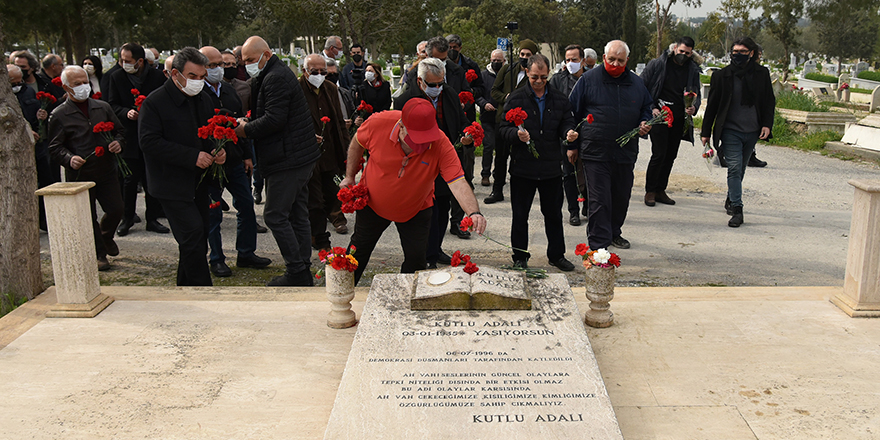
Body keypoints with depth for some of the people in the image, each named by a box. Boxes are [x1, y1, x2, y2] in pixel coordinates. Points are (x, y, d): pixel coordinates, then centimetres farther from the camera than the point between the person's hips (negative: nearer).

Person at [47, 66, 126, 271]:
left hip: (107, 171, 3)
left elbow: (119, 130, 17)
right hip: (80, 175, -2)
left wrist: (118, 142, -5)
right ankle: (99, 254, 23)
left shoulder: (103, 107, 7)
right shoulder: (59, 115, -2)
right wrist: (69, 159, -20)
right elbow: (55, 147, -1)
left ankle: (106, 237, 35)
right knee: (89, 218, 7)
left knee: (116, 210, 3)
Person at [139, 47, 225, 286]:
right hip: (172, 184, -7)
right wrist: (192, 156, -23)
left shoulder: (204, 100, 11)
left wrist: (219, 151, -3)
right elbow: (150, 143, -18)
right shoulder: (154, 102, -11)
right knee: (193, 233, -13)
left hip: (199, 182, 7)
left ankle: (186, 288, 26)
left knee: (197, 239, 11)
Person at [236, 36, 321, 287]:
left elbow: (274, 119, -23)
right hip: (302, 156, 11)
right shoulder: (279, 74, 19)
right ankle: (303, 272, 21)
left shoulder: (275, 78, -15)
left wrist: (246, 130, -11)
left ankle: (297, 273, -2)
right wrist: (247, 125, 4)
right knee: (297, 214, 14)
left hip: (288, 160, -11)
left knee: (275, 216, -6)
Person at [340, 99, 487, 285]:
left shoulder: (441, 145, -33)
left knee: (416, 258, -1)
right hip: (373, 202, 1)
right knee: (359, 248, 17)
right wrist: (350, 176, -3)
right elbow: (358, 143, -7)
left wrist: (474, 212, -56)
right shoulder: (379, 123, -30)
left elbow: (458, 182, -40)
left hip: (416, 209, -1)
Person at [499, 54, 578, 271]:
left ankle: (557, 255, 26)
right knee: (520, 216, 6)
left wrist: (569, 132, -12)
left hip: (551, 167, 2)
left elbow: (566, 122, 12)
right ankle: (520, 258, 19)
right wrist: (516, 134, -22)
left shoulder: (560, 99, 7)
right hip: (522, 166, -2)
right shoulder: (516, 98, 0)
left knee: (554, 214, 12)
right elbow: (503, 127, -1)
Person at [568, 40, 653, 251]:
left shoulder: (636, 83, 10)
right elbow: (572, 113, 3)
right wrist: (572, 145, 2)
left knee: (622, 197, 15)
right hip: (595, 152, -4)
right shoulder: (588, 80, -1)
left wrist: (644, 123, 1)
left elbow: (647, 108, 24)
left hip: (626, 152, 5)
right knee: (599, 200, -6)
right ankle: (599, 244, -1)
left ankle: (613, 232, 35)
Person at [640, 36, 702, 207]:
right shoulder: (657, 64, -3)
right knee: (659, 154, -10)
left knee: (670, 156, 8)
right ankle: (650, 191, 1)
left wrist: (694, 108, -7)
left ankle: (660, 190, 18)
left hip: (678, 120, 5)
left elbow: (696, 94, 15)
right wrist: (650, 109, -10)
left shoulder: (693, 70, 8)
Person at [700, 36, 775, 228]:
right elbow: (712, 105, 3)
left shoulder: (761, 73, 3)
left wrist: (767, 124, -3)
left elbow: (769, 101, 10)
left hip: (752, 132, 3)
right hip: (730, 131, -3)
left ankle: (731, 200, 33)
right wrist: (706, 131, 3)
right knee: (734, 167, -13)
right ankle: (736, 209, -13)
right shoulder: (722, 75, -2)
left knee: (740, 168, 15)